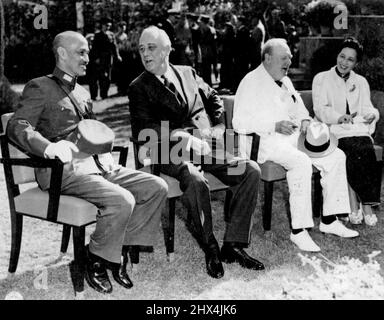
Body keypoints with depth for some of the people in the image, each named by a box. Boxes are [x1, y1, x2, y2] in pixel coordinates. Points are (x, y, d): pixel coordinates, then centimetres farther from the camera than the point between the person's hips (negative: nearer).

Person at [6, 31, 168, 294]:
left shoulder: (83, 92, 27)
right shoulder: (40, 87, 2)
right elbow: (17, 127, -10)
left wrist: (104, 153, 10)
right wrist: (49, 147, -29)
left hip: (95, 163, 8)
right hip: (65, 169, -8)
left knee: (157, 187, -10)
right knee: (122, 200, -30)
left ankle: (120, 251, -3)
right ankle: (96, 262, -9)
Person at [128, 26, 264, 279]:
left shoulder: (187, 73, 19)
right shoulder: (139, 87, 6)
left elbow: (214, 99, 27)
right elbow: (142, 130, -5)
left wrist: (218, 127, 9)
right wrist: (181, 136, -16)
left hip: (206, 145, 5)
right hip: (173, 152, -5)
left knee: (251, 171, -17)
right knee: (195, 181, -37)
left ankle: (233, 244, -10)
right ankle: (211, 249, -15)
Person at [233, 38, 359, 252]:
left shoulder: (285, 82, 20)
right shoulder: (251, 82, -6)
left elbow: (298, 108, 31)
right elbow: (239, 122, -14)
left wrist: (305, 120, 6)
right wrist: (275, 126, -22)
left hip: (293, 136, 9)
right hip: (267, 140, -8)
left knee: (336, 156, -6)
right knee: (301, 162, -35)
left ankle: (329, 220, -2)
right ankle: (298, 231, -29)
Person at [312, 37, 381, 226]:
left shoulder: (361, 82, 23)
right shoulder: (322, 79, 10)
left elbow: (366, 107, 13)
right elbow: (320, 109, -1)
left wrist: (372, 114, -12)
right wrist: (339, 118, -19)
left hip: (359, 129, 3)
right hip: (334, 131, -3)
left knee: (367, 150, -30)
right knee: (354, 150, -32)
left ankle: (364, 205, -28)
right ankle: (365, 205, -27)